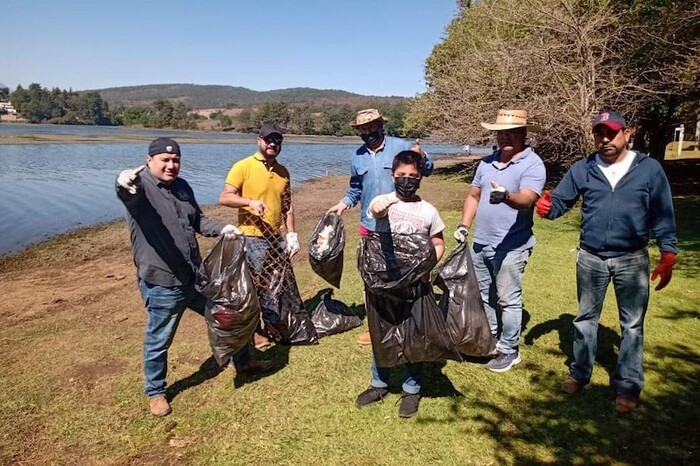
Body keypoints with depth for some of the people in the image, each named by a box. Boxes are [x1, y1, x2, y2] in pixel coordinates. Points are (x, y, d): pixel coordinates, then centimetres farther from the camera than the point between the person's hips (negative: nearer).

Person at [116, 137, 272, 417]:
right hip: (161, 284, -7)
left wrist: (221, 229, 4)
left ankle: (243, 362, 42)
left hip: (196, 277, 7)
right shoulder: (141, 186, -14)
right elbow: (127, 192, -39)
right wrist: (125, 183, -63)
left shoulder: (182, 186, 8)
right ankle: (155, 392, 34)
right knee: (158, 341, 10)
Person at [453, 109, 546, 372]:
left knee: (508, 301, 3)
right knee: (482, 295, 18)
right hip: (480, 243, 7)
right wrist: (464, 225, 5)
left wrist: (506, 196, -48)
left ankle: (509, 351, 19)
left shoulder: (533, 164, -12)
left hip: (511, 247, -7)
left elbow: (526, 200, -27)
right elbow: (474, 196, 16)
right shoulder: (487, 162, 9)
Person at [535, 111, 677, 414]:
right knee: (585, 318, 15)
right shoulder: (582, 169, 0)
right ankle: (580, 373, 32)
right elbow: (560, 201, 1)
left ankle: (628, 385, 25)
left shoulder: (649, 169, -4)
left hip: (632, 260, -1)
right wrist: (547, 207, -23)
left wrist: (667, 256, -6)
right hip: (590, 258, 2)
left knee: (632, 324, 9)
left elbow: (662, 216, -1)